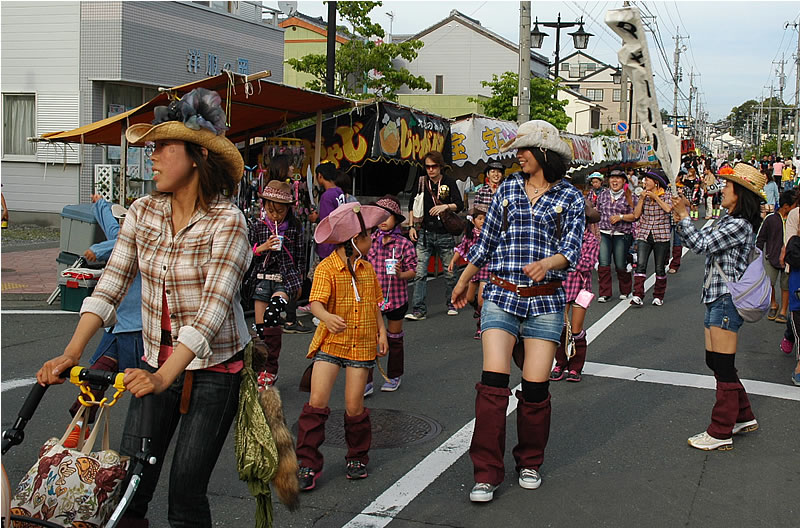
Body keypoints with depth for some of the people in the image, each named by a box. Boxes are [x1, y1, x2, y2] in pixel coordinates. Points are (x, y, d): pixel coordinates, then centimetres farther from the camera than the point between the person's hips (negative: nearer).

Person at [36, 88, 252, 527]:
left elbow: (212, 309, -26)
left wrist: (165, 376, -37)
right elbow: (110, 286, -3)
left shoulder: (226, 222, -17)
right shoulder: (143, 212, 1)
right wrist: (71, 354, -15)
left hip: (213, 370, -5)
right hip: (156, 364, 5)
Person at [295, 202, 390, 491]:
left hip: (362, 345, 4)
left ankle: (357, 457, 24)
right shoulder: (326, 268, -10)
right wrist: (327, 317, -43)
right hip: (331, 343, -3)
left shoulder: (367, 269, 10)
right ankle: (308, 465, 0)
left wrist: (382, 332, 8)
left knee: (354, 407, 1)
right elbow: (316, 302, -23)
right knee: (317, 402, -11)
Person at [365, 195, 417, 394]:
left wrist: (401, 274, -24)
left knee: (394, 338, 13)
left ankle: (394, 377, 30)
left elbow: (412, 271, -5)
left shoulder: (404, 244, -6)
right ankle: (366, 381, 3)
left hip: (395, 297, -1)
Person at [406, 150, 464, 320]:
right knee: (420, 273, -8)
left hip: (445, 234, -1)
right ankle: (419, 310, -7)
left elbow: (459, 205, -4)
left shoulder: (449, 182, 0)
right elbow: (412, 205, 15)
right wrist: (412, 226, 8)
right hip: (424, 233, 1)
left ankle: (452, 304, 26)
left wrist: (446, 206, -23)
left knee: (449, 272, 8)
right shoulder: (421, 182, 5)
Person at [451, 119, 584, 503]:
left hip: (545, 301, -1)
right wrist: (463, 282, 23)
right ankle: (486, 474, 0)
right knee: (493, 382, -9)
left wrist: (546, 263, -27)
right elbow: (485, 240, 18)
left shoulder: (570, 197, 3)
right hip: (501, 296, 1)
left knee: (536, 387, -1)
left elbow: (572, 249, -6)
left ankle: (530, 463, 23)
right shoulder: (507, 189, 10)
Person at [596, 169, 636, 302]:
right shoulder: (603, 194, 12)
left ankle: (625, 291, 24)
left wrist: (620, 217, -15)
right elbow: (597, 212, 20)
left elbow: (635, 215, -2)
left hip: (622, 235, -3)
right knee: (603, 263, -8)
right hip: (603, 233, 3)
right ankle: (605, 293, -2)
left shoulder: (629, 196, 1)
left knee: (621, 265, 3)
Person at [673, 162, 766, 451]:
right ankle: (744, 417, 29)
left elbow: (700, 245, -20)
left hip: (727, 300, -10)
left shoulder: (739, 225, -16)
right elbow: (700, 241, 16)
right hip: (715, 297, 10)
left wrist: (684, 216, -10)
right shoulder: (727, 221, 15)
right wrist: (681, 219, 3)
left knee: (723, 365, -5)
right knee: (715, 361, 16)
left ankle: (721, 433, 2)